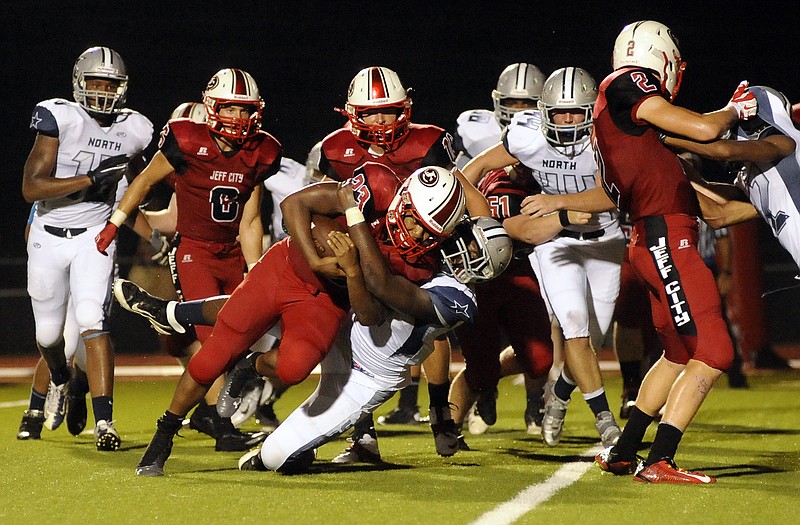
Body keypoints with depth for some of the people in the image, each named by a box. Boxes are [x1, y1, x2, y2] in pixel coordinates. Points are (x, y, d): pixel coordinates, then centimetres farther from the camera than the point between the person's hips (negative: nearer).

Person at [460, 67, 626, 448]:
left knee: (593, 333, 6)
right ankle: (603, 417, -9)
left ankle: (560, 395, 34)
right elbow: (479, 166, -4)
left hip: (603, 240, 0)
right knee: (575, 327, -16)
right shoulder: (529, 139, -18)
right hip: (557, 241, 0)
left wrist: (560, 202, -48)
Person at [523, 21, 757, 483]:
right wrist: (734, 110, 4)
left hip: (656, 243, 10)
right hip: (666, 238, -10)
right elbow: (704, 130, -15)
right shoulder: (631, 87, -9)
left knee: (679, 353, 22)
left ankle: (622, 453, 27)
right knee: (713, 352, -11)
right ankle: (659, 462, -11)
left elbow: (612, 196, 22)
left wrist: (559, 203, 36)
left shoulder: (611, 110, 19)